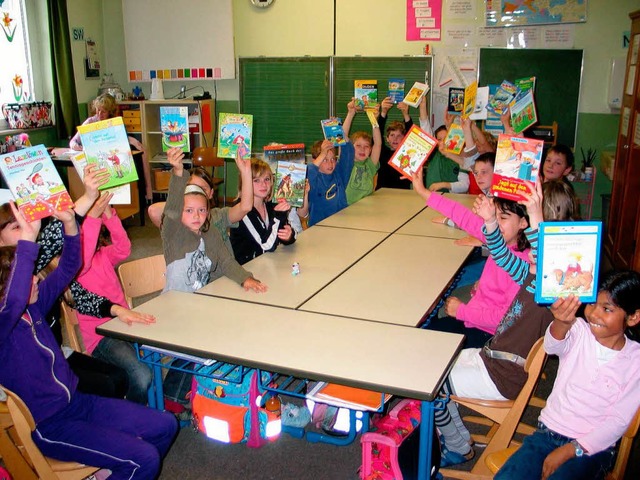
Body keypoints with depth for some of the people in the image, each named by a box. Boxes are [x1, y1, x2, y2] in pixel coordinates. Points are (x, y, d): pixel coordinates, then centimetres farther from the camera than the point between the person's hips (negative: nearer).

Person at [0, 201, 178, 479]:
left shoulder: (33, 305, 2)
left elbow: (67, 269, 2)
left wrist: (69, 222, -14)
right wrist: (28, 239, -48)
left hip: (76, 402, 8)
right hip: (49, 426, -8)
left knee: (166, 427, 4)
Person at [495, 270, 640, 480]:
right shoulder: (579, 331, -2)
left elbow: (618, 421, -6)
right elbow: (552, 345, -25)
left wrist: (568, 451, -14)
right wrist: (563, 323, -50)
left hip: (592, 447, -1)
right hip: (548, 431, 1)